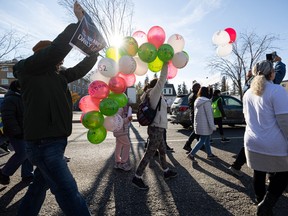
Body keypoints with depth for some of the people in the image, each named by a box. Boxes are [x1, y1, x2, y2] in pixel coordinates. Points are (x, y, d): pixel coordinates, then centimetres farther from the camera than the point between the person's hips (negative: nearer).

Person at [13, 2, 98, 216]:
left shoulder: (58, 76, 13)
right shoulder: (28, 69, -8)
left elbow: (82, 68, 21)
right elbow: (58, 48, -20)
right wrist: (80, 22, -13)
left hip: (54, 143, 9)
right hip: (43, 144, -9)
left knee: (40, 186, 24)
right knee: (70, 195, -8)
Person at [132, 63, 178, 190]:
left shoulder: (150, 95, 8)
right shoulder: (154, 93, -12)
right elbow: (162, 79, -15)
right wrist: (165, 63, -10)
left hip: (156, 128, 10)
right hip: (157, 129, -10)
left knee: (162, 151, 22)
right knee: (149, 154, -4)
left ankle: (166, 172, 38)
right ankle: (137, 178, 4)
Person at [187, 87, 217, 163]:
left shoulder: (197, 101, 10)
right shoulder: (206, 101, -17)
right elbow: (209, 115, -18)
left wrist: (196, 123, 22)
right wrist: (212, 126, -15)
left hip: (198, 124, 9)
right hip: (205, 125, -9)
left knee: (207, 139, 18)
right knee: (202, 140, -3)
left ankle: (209, 154, 28)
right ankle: (191, 154, -5)